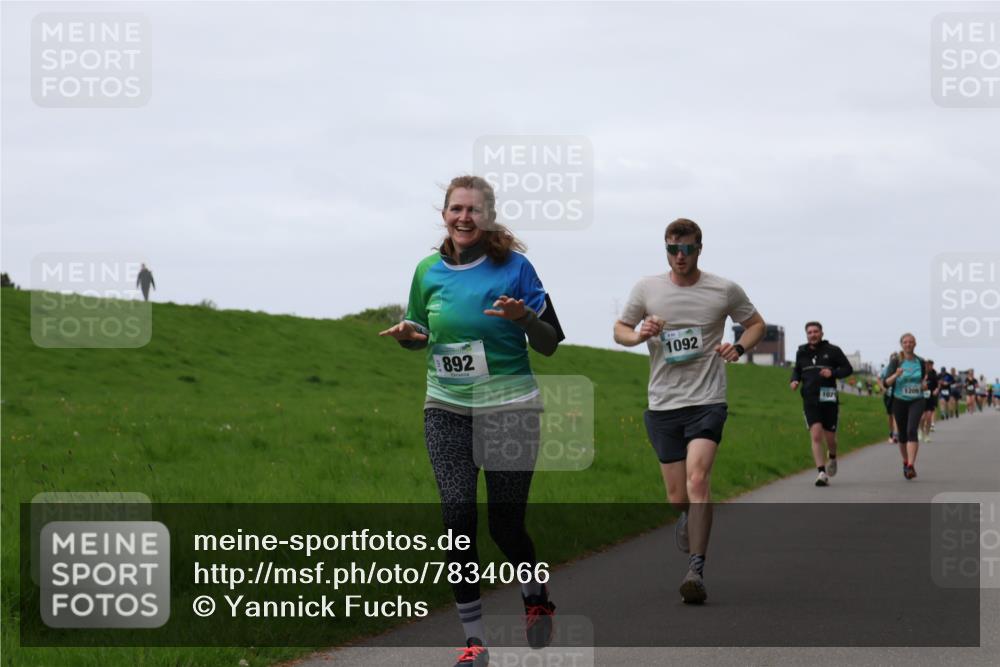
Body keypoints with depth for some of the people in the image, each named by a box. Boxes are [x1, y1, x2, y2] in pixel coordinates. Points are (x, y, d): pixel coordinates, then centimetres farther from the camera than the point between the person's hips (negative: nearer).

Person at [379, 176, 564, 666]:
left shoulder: (514, 267, -4)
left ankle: (537, 600, 31)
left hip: (509, 409, -3)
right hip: (446, 410, 3)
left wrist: (524, 317, -21)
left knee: (506, 524, 0)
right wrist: (409, 334, -4)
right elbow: (421, 336, 19)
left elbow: (549, 345, -1)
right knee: (458, 519, -9)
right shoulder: (429, 271, 6)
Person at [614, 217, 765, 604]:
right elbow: (619, 330, 15)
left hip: (707, 401, -2)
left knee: (697, 479, -23)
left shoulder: (724, 291, 1)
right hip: (662, 403, 2)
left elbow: (756, 323, 16)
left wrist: (739, 347, -4)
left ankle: (696, 571, -25)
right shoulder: (647, 289, 4)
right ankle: (687, 520, 42)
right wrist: (639, 335, -8)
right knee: (677, 497, 4)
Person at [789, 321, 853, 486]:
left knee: (830, 438, 6)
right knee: (816, 435, -14)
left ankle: (832, 458, 41)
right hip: (810, 400, 1)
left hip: (829, 400, -1)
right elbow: (797, 370, 26)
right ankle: (821, 473, -17)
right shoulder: (801, 352, 10)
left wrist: (833, 373, -16)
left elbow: (848, 369, 3)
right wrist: (794, 380, 4)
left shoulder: (832, 351, 1)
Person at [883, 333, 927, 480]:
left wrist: (924, 385, -5)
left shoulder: (920, 362, 6)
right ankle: (905, 462, 32)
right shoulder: (896, 362, 0)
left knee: (912, 431, -19)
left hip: (916, 401, 0)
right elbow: (887, 382, -6)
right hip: (900, 401, 0)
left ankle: (911, 465, -25)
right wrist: (896, 375, -25)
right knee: (903, 434, 9)